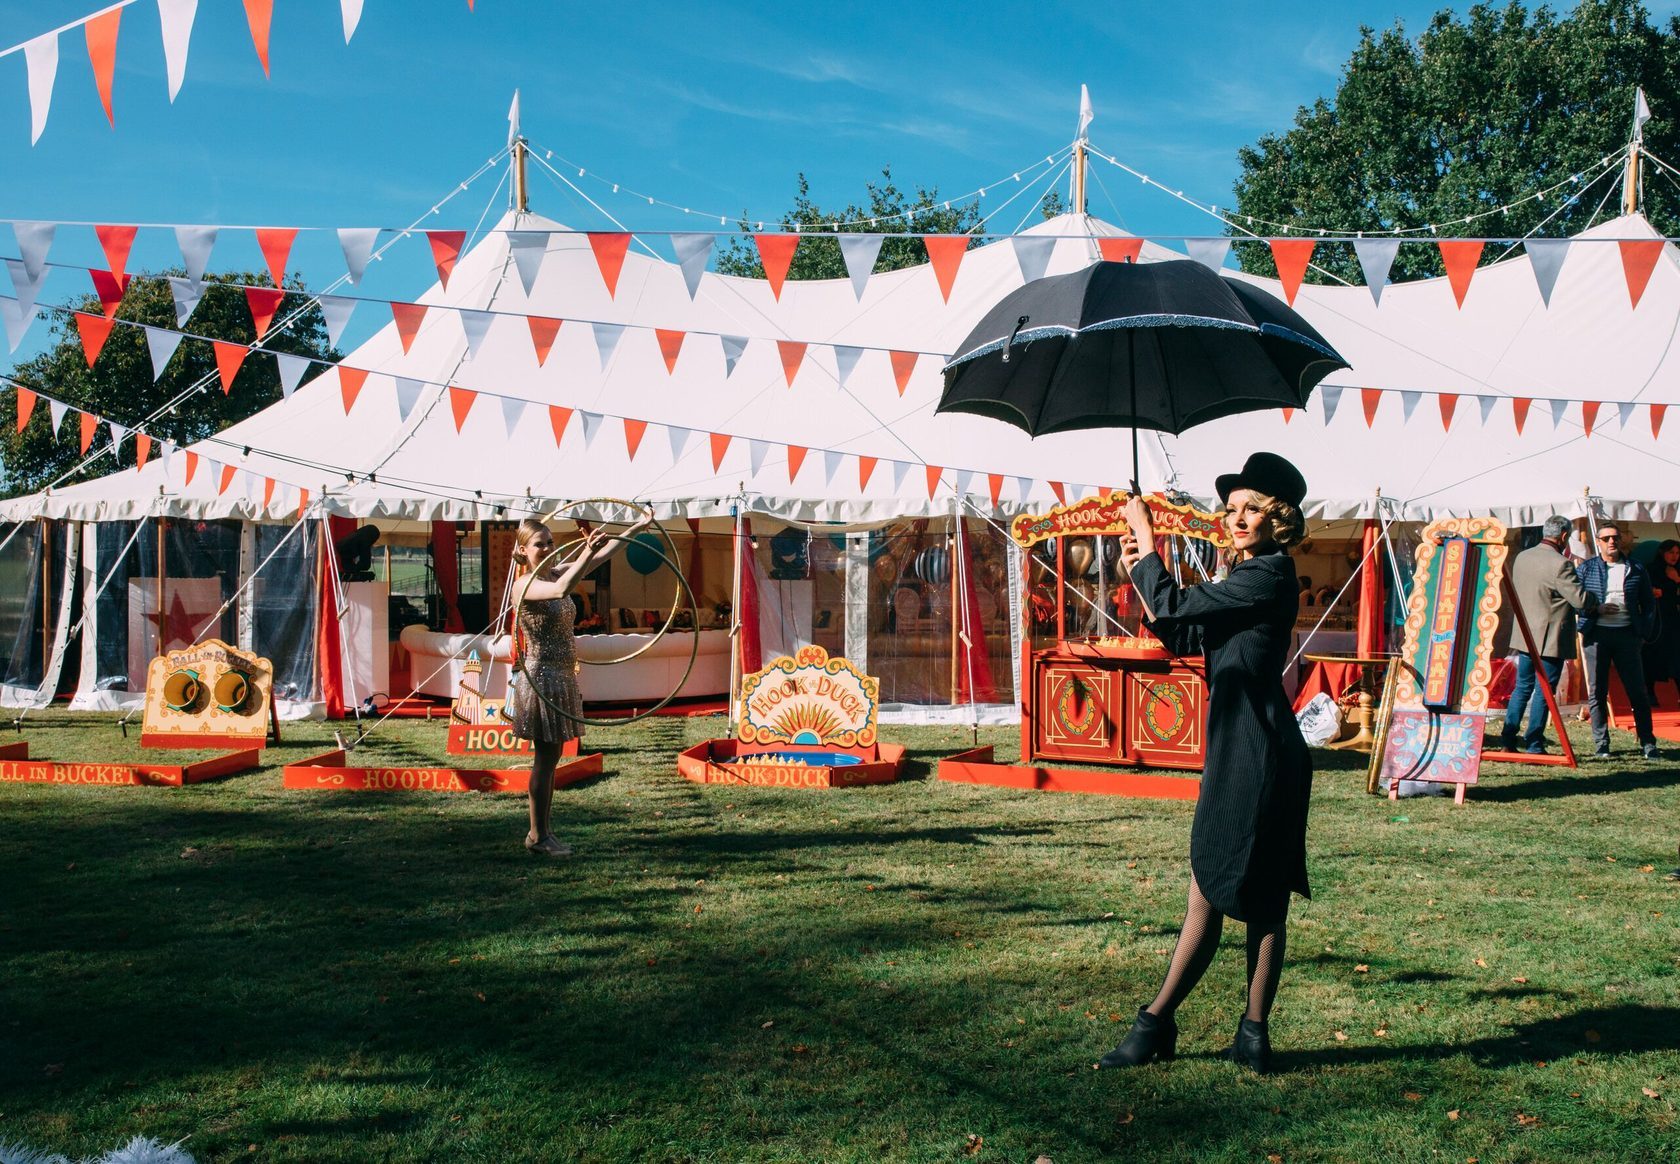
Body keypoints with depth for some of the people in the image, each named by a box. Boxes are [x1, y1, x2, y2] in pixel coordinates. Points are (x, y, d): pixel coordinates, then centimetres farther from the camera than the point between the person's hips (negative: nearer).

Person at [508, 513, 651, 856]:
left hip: (562, 676, 8)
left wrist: (639, 527, 7)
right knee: (545, 757, -3)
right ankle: (538, 836, 6)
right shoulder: (524, 585, -14)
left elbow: (602, 555, 10)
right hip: (541, 677, -8)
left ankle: (540, 832, 20)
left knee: (550, 757, 12)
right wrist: (587, 551, -42)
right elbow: (561, 590, -36)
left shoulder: (555, 574, 9)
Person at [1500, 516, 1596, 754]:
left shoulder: (1521, 557, 6)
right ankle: (1534, 746, 3)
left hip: (1525, 635, 7)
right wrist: (1597, 603, 0)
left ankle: (1508, 739, 13)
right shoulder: (1560, 564, -18)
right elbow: (1580, 600, -19)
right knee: (1544, 692, 0)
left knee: (1522, 687, 15)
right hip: (1550, 638, -7)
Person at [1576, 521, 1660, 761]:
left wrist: (1644, 632, 4)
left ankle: (1648, 743, 9)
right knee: (1597, 692, 1)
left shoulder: (1636, 570, 10)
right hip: (1597, 634, -1)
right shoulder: (1586, 568, 6)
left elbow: (1648, 604, 14)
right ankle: (1601, 744, 8)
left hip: (1627, 634, 1)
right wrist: (1596, 609, -12)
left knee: (1637, 691, 1)